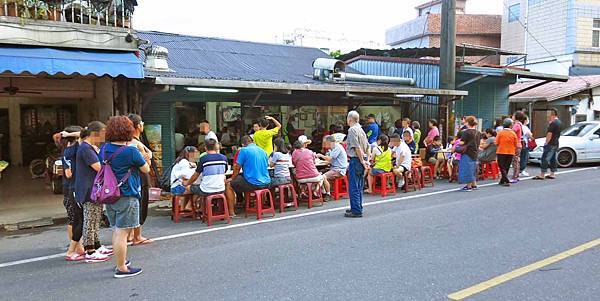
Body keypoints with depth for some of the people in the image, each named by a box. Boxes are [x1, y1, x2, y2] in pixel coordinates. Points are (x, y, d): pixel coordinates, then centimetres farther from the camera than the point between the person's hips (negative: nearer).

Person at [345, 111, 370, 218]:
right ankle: (358, 208, 24)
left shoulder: (352, 130, -12)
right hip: (362, 160, 9)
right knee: (359, 187, 16)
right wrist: (367, 160, 12)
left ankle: (356, 211, -3)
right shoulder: (361, 130, 16)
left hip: (355, 160, -9)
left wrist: (362, 161, -15)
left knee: (353, 187, -5)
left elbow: (357, 147, -19)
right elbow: (368, 146, 16)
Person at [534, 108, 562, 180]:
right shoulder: (559, 122, 13)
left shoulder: (553, 123, -17)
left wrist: (546, 142, -13)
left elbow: (550, 134, -21)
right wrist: (549, 122, 12)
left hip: (551, 144, -10)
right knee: (553, 159, 13)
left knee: (545, 158, -8)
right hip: (556, 144, 10)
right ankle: (552, 174, 17)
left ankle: (542, 175, -9)